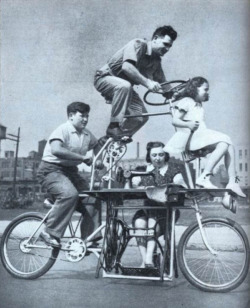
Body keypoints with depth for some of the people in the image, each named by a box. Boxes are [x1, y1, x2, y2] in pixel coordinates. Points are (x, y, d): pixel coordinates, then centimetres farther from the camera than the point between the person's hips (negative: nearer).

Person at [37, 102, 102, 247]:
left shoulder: (87, 134, 7)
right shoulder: (63, 130, -15)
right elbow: (56, 150, -33)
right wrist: (82, 157, -33)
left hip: (71, 171, 7)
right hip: (51, 170, -7)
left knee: (93, 197, -8)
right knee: (70, 194, -33)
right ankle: (50, 233, -21)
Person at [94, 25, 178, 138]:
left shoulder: (156, 60, 3)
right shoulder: (138, 44, -20)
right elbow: (126, 67, -36)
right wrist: (147, 82, -40)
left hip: (125, 86, 8)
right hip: (105, 78, -8)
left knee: (141, 117, -9)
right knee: (125, 86, -40)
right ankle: (113, 128, -31)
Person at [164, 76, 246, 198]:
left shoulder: (198, 105, 28)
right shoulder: (186, 101, 1)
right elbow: (175, 120, -8)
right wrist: (188, 124, -24)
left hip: (201, 135, 9)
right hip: (191, 137, -9)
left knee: (229, 146, -3)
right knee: (223, 145, -25)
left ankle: (232, 182, -8)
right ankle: (203, 178, -29)